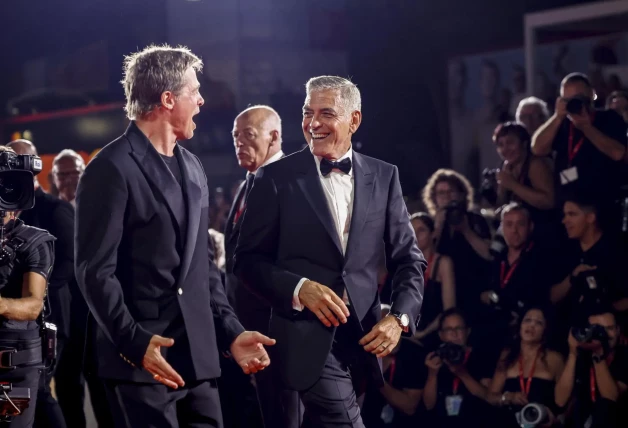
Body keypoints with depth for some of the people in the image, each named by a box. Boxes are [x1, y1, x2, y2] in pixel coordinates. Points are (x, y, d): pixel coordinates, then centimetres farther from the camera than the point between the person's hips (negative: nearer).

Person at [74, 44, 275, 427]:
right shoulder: (112, 169, -8)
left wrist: (231, 332, 10)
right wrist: (134, 343, -21)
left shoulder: (193, 168, 17)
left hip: (198, 358, 7)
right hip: (141, 362, -7)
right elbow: (95, 271, -13)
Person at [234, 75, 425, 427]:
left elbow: (409, 259, 9)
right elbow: (249, 260, 0)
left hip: (364, 336, 4)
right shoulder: (277, 178, -1)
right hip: (308, 338, -4)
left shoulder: (384, 176, 7)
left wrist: (400, 317, -7)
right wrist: (299, 288, -16)